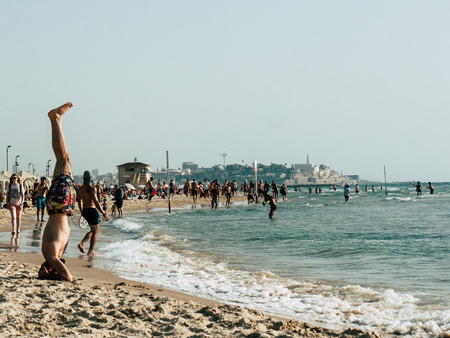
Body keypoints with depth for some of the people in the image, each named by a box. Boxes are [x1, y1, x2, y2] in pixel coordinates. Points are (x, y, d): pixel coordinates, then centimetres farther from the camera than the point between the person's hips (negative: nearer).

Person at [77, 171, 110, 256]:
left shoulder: (81, 189, 7)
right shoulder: (92, 188, -16)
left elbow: (79, 201, 18)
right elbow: (96, 202, -21)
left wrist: (82, 212, 31)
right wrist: (104, 214, -18)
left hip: (85, 211, 8)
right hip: (92, 210, -8)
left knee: (93, 230, 21)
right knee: (95, 232, 3)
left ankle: (82, 244, 7)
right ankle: (91, 251, 1)